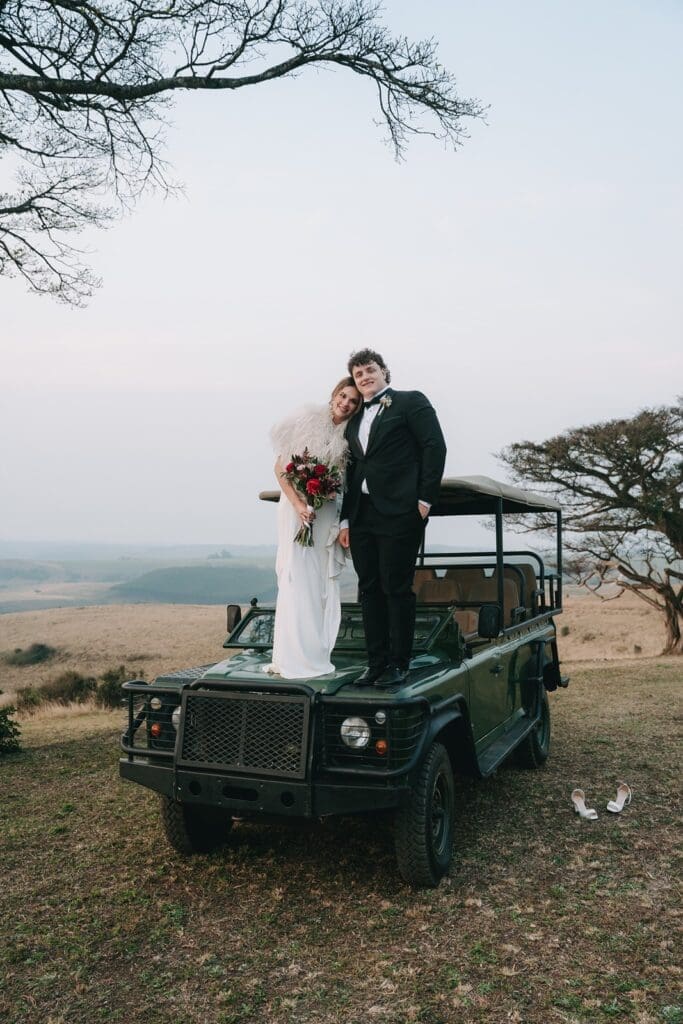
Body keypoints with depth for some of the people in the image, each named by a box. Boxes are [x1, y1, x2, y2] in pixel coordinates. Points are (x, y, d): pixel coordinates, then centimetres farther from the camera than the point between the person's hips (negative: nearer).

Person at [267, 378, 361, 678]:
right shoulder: (307, 421, -5)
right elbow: (280, 467, -6)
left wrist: (345, 522, -5)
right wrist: (298, 504, -15)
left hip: (327, 512, 3)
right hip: (297, 506, -3)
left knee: (323, 581, 6)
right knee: (296, 578, -3)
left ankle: (316, 653, 15)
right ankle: (292, 656, 4)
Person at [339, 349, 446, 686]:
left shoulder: (410, 402, 3)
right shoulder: (354, 421, 20)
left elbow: (435, 446, -6)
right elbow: (352, 470, 17)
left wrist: (425, 498, -12)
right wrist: (345, 519, 11)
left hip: (398, 513, -6)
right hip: (362, 516, 6)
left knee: (396, 589, -2)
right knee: (369, 590, 8)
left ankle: (398, 664, 8)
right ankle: (376, 662, 16)